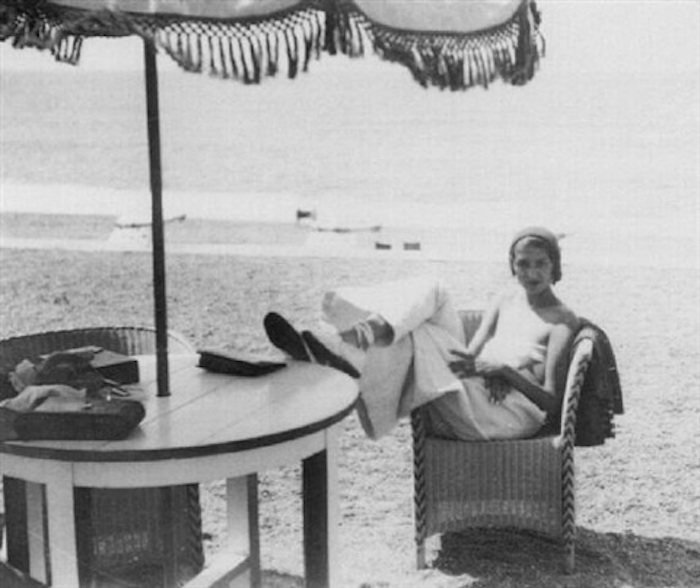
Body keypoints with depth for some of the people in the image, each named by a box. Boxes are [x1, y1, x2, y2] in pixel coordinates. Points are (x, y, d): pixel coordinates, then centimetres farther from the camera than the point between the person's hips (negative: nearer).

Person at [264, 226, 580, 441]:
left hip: (514, 413, -5)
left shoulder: (563, 321, 7)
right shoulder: (506, 299, 24)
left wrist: (503, 371, -20)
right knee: (428, 293, -15)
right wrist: (488, 374, -11)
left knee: (409, 337, -26)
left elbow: (552, 400, -3)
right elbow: (471, 353, 13)